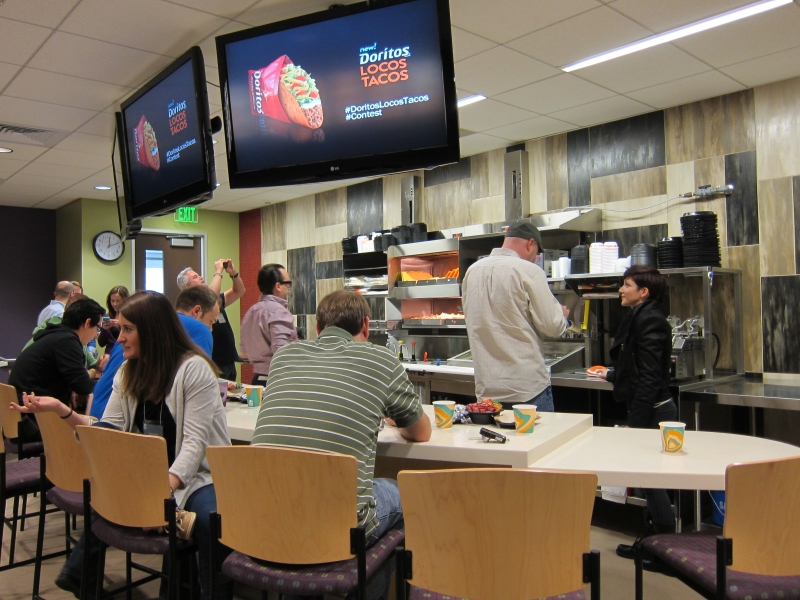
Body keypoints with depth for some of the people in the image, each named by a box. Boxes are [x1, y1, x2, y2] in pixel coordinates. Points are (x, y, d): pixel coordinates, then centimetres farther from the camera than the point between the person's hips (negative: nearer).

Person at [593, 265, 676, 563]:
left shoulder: (649, 320, -17)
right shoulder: (639, 318, 13)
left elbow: (649, 377, -21)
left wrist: (635, 421, -21)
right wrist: (612, 374, 38)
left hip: (652, 410, -10)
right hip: (650, 408, 10)